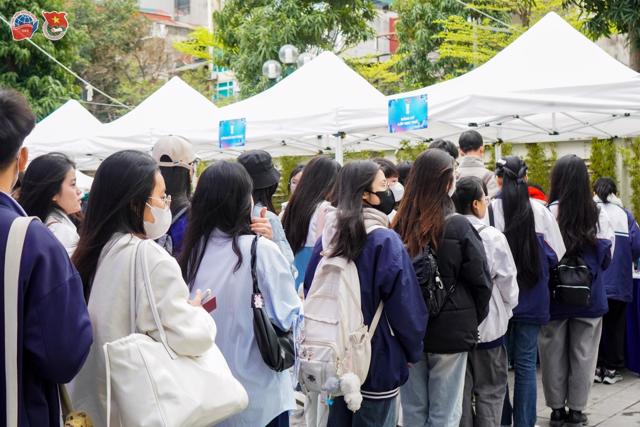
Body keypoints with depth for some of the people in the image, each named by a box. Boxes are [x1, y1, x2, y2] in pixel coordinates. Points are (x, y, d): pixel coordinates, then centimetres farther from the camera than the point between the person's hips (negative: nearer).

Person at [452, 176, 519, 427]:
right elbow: (508, 282, -8)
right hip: (488, 325, -3)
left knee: (461, 390, 15)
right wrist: (508, 308, 12)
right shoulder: (493, 237, -16)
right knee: (490, 391, 10)